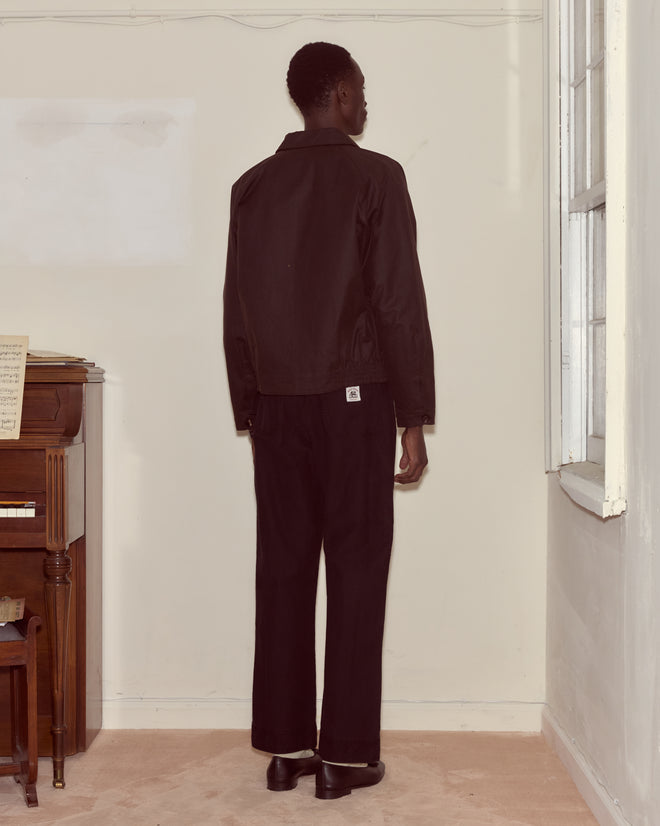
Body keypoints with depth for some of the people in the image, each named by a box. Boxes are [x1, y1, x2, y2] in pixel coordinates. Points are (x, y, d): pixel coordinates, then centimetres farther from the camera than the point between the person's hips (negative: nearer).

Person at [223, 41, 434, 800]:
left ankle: (285, 746, 13)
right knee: (354, 572, 1)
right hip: (352, 399, -5)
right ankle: (346, 753, 5)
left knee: (282, 571, 7)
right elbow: (399, 304, -10)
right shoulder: (374, 176, -6)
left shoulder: (252, 187, 9)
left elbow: (235, 312, 10)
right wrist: (414, 418, -6)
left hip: (277, 403, 5)